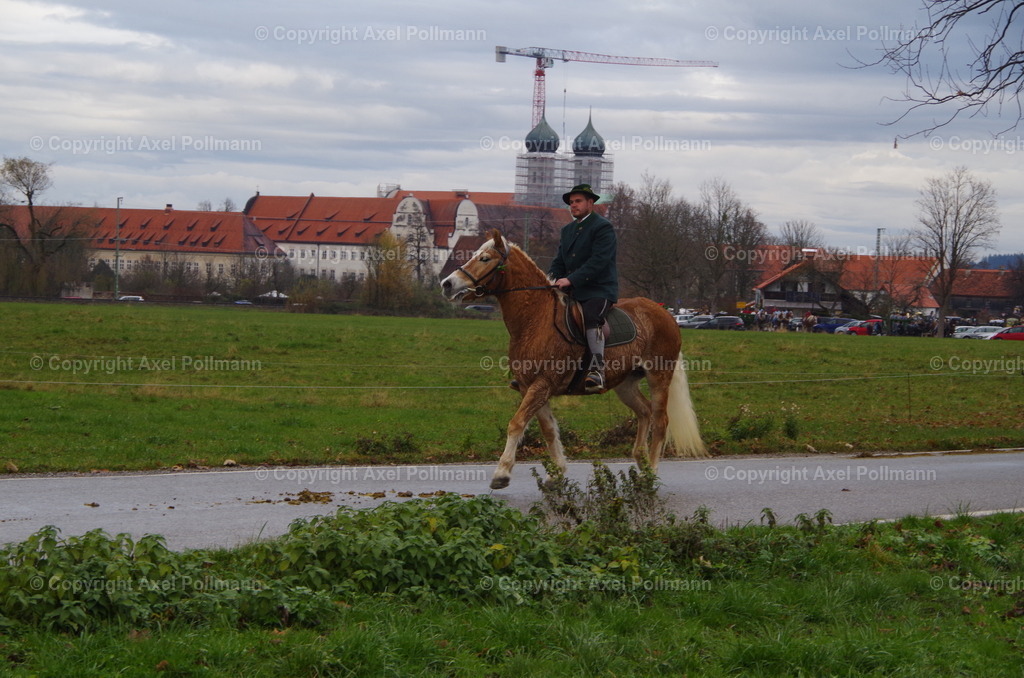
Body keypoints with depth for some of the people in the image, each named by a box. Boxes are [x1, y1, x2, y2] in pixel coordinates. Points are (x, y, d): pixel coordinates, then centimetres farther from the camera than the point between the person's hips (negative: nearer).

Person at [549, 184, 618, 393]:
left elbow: (598, 261, -18)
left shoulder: (603, 227, -6)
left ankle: (597, 368, -41)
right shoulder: (567, 230, 20)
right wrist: (551, 280, -3)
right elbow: (559, 262, 20)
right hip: (572, 292, 8)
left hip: (599, 291, -8)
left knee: (590, 315, -35)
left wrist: (571, 280, -25)